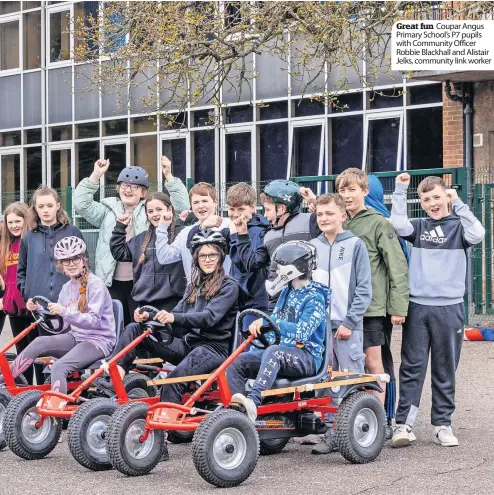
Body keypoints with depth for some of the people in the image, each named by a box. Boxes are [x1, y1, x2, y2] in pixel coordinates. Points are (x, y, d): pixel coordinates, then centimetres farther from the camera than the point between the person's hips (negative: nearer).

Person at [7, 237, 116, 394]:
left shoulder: (96, 285, -12)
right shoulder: (67, 287, 10)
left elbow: (94, 321, -22)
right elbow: (61, 322, 13)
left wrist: (65, 312, -32)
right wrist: (38, 309, -2)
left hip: (98, 341, -7)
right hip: (75, 337, 7)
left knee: (59, 367, -29)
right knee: (40, 342, -17)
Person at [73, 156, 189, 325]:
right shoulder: (108, 210, 12)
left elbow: (180, 205, -3)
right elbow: (81, 204, 1)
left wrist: (169, 177, -12)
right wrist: (96, 176, -7)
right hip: (112, 282, 2)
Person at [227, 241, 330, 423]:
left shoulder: (314, 298, -9)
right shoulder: (287, 292, 17)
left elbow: (301, 332, -21)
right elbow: (276, 322, 20)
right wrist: (259, 324, -4)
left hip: (307, 358, -8)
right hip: (284, 351, 8)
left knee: (274, 352, -39)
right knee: (237, 362, -9)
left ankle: (254, 400, -54)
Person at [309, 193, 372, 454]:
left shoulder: (355, 245, -1)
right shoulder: (312, 247, 11)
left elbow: (364, 289, -4)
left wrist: (349, 322, -11)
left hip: (348, 327, -4)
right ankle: (331, 434, 11)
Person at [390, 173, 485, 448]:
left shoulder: (457, 225, 6)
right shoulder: (418, 226, 11)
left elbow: (476, 235, -15)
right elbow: (398, 225, -8)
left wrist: (458, 203, -9)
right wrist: (400, 191, -4)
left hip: (449, 307, -1)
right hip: (417, 306, 1)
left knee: (445, 370, 7)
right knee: (412, 367, 0)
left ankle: (442, 424, 14)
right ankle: (404, 424, 0)